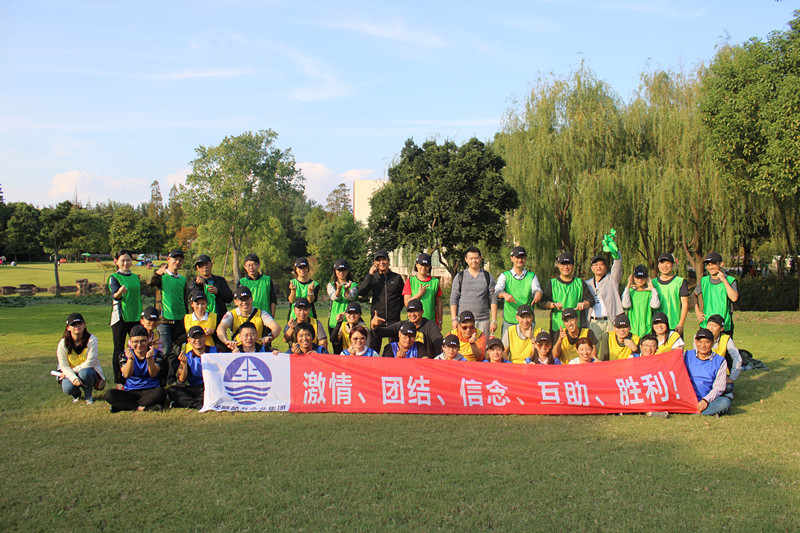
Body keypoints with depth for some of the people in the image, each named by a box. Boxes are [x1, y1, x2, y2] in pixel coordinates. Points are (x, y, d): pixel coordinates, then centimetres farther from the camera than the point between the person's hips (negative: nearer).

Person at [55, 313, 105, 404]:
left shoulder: (92, 340, -14)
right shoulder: (63, 343, -9)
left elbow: (89, 363, -16)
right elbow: (63, 365, -11)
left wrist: (74, 370, -22)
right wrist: (74, 378, -28)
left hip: (89, 370, -2)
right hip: (70, 373, 2)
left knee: (84, 373, -37)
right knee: (68, 388, -29)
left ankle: (88, 396, -8)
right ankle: (76, 394, 12)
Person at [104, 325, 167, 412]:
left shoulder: (157, 354, 1)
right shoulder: (124, 355, 4)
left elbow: (153, 374, -13)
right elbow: (127, 375, -12)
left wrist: (149, 359, -31)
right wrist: (130, 359, -30)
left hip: (150, 391, -1)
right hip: (131, 392, 1)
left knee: (160, 392, -36)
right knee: (109, 395, -25)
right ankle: (141, 407, -31)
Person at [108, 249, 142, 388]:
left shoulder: (135, 277, 13)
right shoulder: (114, 277, -4)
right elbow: (114, 295, -21)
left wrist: (142, 314, 19)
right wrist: (119, 293, -44)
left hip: (136, 317, 5)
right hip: (120, 317, -5)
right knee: (119, 350, 2)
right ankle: (119, 381, 9)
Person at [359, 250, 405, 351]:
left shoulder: (397, 277, 7)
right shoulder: (373, 277, 7)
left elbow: (403, 297, 18)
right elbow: (361, 292, -9)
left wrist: (397, 309, 6)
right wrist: (370, 274, -10)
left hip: (393, 319, 0)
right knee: (374, 348, 2)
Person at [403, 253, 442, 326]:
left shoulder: (435, 281, 9)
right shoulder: (410, 281, 6)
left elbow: (439, 303, 10)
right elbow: (407, 302, 0)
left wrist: (440, 322, 8)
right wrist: (420, 294, -10)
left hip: (431, 321, 1)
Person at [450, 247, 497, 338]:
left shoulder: (488, 277, 10)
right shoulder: (460, 276, 9)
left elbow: (493, 300, 7)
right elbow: (453, 299, 7)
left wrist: (493, 321, 0)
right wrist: (454, 319, -2)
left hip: (483, 320, 1)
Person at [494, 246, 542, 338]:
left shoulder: (532, 276, 12)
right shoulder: (504, 276, 7)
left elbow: (536, 289, -6)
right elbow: (497, 290, -10)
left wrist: (538, 294, -31)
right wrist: (504, 294, -34)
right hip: (508, 321, -1)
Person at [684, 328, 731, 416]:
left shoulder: (720, 361, 7)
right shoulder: (687, 356, 11)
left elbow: (719, 388, 0)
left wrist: (706, 400, -16)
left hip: (707, 401, 0)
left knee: (725, 402, -31)